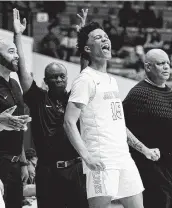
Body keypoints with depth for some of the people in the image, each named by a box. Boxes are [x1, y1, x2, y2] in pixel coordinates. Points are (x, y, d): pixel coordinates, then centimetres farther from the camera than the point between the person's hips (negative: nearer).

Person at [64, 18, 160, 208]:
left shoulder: (111, 80, 20)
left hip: (124, 159, 8)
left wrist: (144, 149, 21)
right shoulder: (86, 80, -6)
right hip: (102, 162, -8)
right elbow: (69, 123, -13)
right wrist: (86, 157, -23)